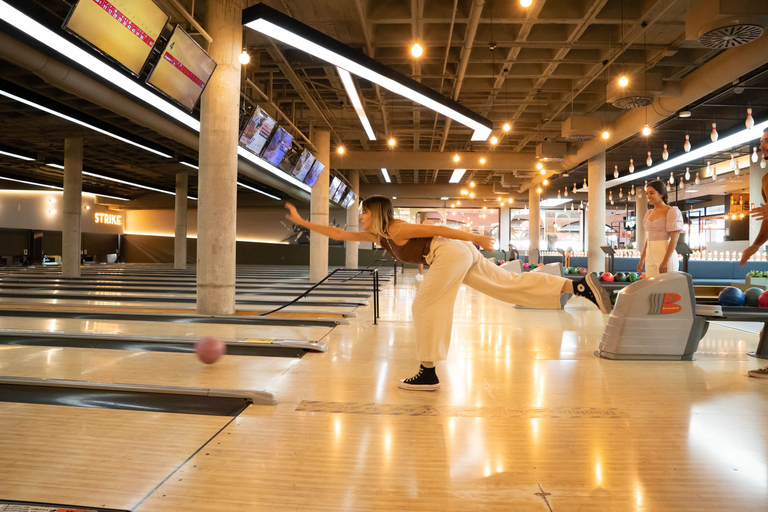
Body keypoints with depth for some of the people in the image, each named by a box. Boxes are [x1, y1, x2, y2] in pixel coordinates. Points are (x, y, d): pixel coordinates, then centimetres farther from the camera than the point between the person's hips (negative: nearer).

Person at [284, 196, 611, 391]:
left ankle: (428, 374, 0)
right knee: (512, 285, 5)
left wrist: (474, 237, -11)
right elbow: (339, 234, 23)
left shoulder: (395, 230, -5)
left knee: (424, 307, -5)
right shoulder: (378, 236, 19)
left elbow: (437, 229, -9)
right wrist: (303, 222, 23)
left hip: (452, 252, -9)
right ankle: (582, 286, 0)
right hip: (459, 256, 9)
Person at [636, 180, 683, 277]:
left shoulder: (672, 211, -6)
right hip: (650, 257, 7)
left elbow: (674, 239, -13)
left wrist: (665, 261, -21)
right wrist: (641, 260, 16)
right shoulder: (649, 213, 15)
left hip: (665, 255, -7)